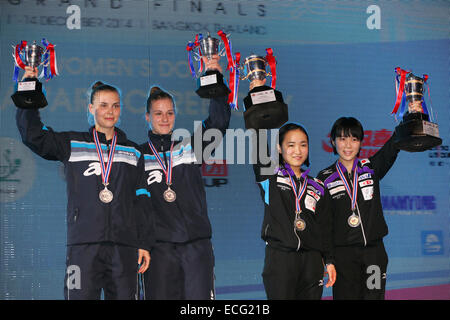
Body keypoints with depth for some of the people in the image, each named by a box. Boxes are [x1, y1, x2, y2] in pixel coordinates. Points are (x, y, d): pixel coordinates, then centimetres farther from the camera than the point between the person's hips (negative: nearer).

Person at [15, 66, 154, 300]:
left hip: (125, 246, 2)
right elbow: (33, 135, 3)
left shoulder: (133, 153, 17)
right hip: (83, 245, -2)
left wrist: (145, 244, 8)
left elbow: (142, 202, 14)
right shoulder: (72, 144, 12)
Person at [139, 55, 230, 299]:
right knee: (161, 296, 0)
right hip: (160, 245, 0)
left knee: (200, 296, -4)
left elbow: (219, 121, -4)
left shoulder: (190, 146, 10)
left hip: (197, 242, 0)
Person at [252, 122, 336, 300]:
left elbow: (323, 227, 16)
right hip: (279, 258, -4)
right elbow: (258, 148, -11)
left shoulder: (316, 187, 14)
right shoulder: (270, 177, 3)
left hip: (312, 260, 4)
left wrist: (329, 260, 11)